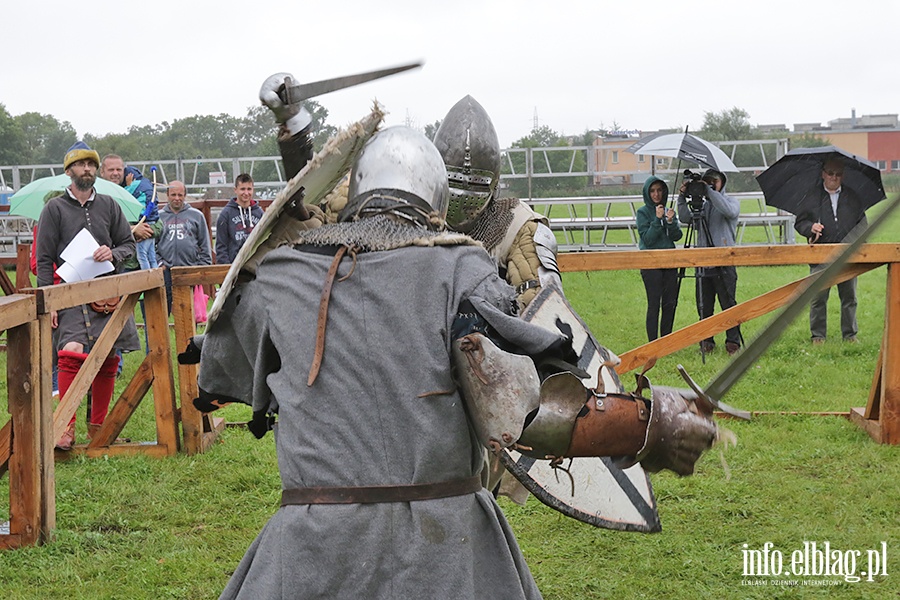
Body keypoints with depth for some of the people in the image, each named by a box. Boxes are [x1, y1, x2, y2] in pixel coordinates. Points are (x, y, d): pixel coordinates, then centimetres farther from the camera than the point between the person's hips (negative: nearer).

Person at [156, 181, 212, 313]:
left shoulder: (196, 215, 9)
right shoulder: (159, 216, 9)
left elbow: (205, 246, 10)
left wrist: (203, 267, 2)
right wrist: (158, 262, -3)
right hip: (166, 271, 0)